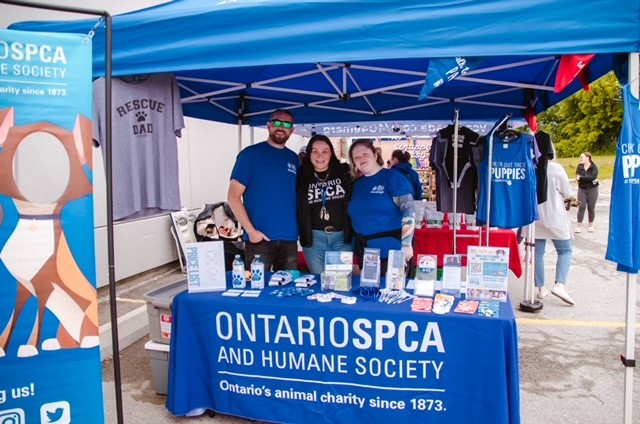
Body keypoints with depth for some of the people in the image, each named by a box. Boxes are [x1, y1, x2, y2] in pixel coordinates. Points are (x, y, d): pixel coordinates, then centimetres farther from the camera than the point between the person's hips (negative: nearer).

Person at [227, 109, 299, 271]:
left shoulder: (293, 158, 12)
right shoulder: (250, 154, -3)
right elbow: (233, 196, -6)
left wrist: (299, 228, 6)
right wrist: (251, 231, -13)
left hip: (289, 238, 5)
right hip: (260, 238, -4)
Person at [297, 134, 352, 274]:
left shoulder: (343, 173, 3)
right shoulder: (302, 177, 3)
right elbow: (298, 209, 6)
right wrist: (302, 233, -3)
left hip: (342, 237, 0)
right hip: (314, 238, 0)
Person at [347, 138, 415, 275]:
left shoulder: (393, 177, -6)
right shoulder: (356, 184, 11)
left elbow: (408, 211, -14)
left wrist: (406, 244, -21)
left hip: (392, 250, -5)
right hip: (364, 252, 6)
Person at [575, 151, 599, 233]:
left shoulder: (594, 167, -7)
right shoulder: (579, 166, 0)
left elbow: (593, 177, -23)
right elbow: (578, 178, -12)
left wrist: (581, 177, -22)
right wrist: (590, 180, -19)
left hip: (592, 189, -1)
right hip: (582, 189, 2)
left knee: (591, 208, 4)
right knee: (581, 207, -5)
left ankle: (591, 226, 18)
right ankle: (579, 226, -1)